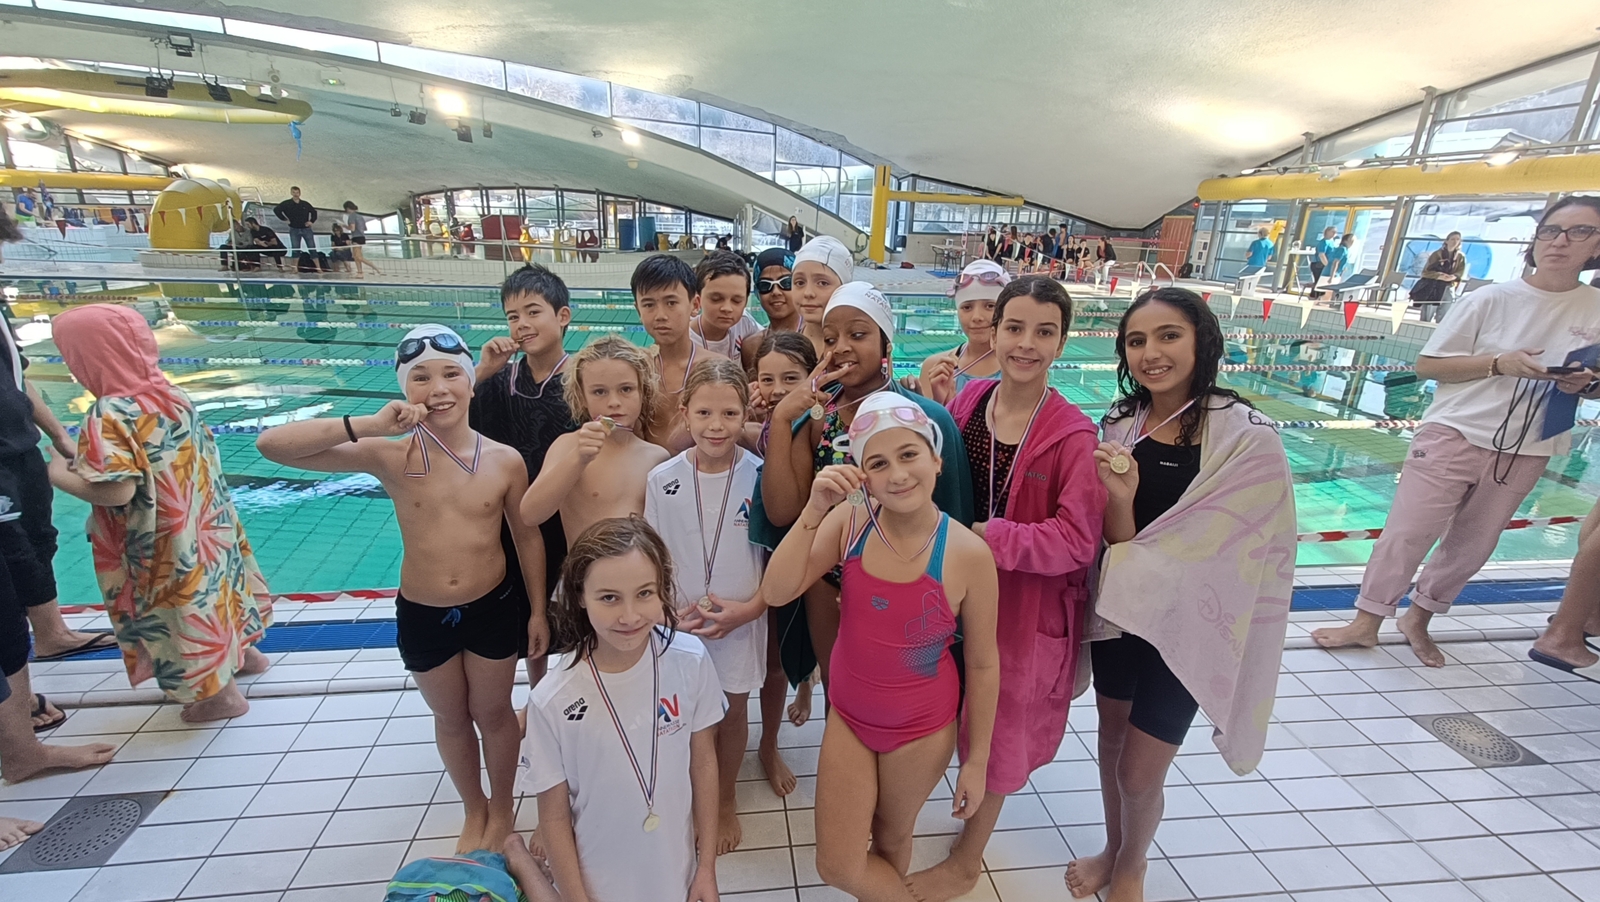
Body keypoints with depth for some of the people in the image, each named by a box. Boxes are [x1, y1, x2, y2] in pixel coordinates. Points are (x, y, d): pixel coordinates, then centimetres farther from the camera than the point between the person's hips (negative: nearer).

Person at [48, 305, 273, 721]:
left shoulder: (109, 417, -24)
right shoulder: (173, 394, -3)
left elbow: (117, 491, -28)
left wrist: (60, 475, -11)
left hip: (162, 547, -7)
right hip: (203, 527, 7)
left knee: (180, 604, 9)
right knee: (211, 581, 25)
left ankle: (217, 692, 24)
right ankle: (241, 650, 44)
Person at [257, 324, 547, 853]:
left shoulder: (504, 461, -14)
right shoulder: (389, 458, -15)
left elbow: (527, 538, -3)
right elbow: (272, 445, -20)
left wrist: (538, 610, 1)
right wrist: (369, 426, -31)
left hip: (493, 608, -1)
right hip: (421, 615, 1)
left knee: (492, 713, 19)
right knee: (450, 719, 22)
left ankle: (502, 808, 45)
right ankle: (474, 810, 48)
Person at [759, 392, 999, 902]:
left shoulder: (968, 554, -22)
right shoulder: (849, 521, -16)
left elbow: (982, 665, -10)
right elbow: (776, 591, -21)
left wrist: (977, 761, -2)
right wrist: (815, 509, -32)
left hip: (922, 728, -2)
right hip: (849, 717, 3)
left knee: (890, 841, 23)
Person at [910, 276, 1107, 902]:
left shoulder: (1072, 434, -19)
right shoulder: (969, 400, -5)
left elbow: (1077, 541, -21)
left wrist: (989, 537, -29)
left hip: (1025, 605, -4)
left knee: (997, 725, 16)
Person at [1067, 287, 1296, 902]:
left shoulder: (1247, 437, -18)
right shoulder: (1120, 425, -5)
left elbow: (1225, 551, -16)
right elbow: (1117, 543, -6)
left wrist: (1135, 557, -14)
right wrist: (1118, 500, -26)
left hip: (1185, 627, -4)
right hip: (1117, 612, 4)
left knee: (1139, 772, 8)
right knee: (1112, 736, 21)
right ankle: (1113, 849, 48)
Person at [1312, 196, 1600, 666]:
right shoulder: (1492, 299, -7)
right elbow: (1427, 365, -7)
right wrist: (1499, 363, -20)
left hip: (1525, 451, 4)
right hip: (1455, 434, -3)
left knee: (1471, 546, 13)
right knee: (1407, 534, -1)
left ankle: (1418, 619, 30)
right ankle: (1366, 622, 11)